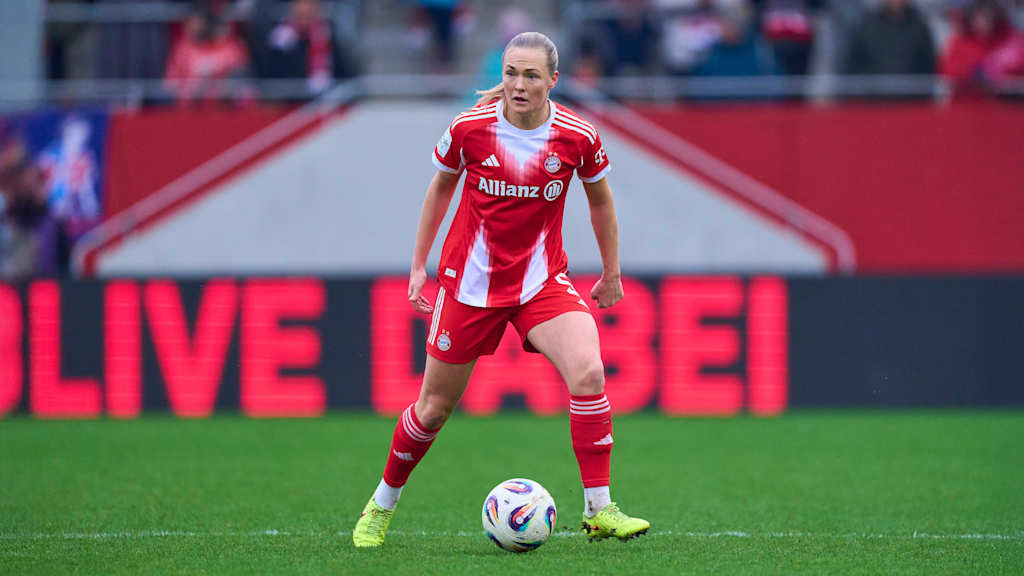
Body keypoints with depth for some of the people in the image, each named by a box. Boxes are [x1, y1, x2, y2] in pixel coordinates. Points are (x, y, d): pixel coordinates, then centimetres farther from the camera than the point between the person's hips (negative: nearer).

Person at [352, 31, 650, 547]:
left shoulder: (577, 137, -10)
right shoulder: (469, 128, -12)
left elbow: (600, 199, 9)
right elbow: (440, 188, 7)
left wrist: (611, 273, 17)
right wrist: (418, 265, 10)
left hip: (542, 280, 0)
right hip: (470, 281, 0)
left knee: (588, 372, -24)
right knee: (434, 407, 7)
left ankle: (599, 509, -17)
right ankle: (381, 506, 31)